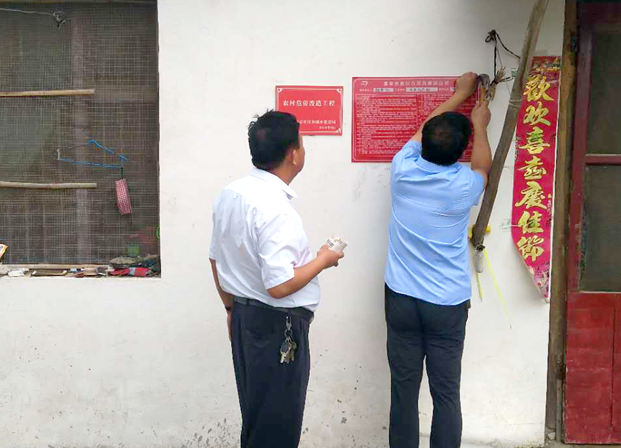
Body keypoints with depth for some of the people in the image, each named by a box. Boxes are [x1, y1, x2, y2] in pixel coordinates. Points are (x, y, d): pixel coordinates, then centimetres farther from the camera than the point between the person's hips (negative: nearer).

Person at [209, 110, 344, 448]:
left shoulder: (229, 194, 2)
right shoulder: (277, 210, -25)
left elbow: (216, 258, 11)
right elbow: (279, 285, -28)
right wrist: (322, 260, -12)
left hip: (245, 318, 9)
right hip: (278, 326, -8)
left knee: (254, 413, 22)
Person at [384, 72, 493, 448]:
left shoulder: (403, 171, -6)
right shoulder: (463, 187, -11)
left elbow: (423, 133, 16)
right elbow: (483, 166, 15)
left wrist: (459, 95, 29)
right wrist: (480, 125, 30)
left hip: (401, 300, 2)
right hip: (448, 304, -2)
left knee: (404, 390, 9)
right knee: (446, 394, 7)